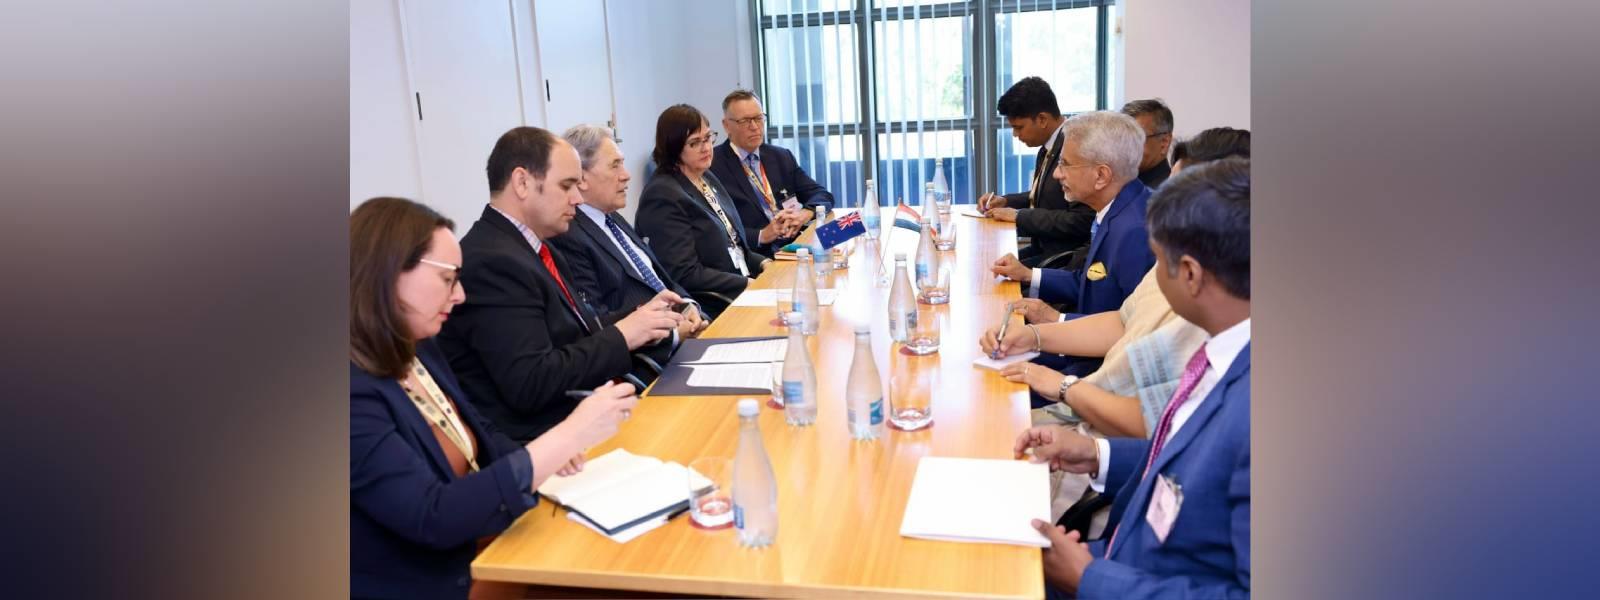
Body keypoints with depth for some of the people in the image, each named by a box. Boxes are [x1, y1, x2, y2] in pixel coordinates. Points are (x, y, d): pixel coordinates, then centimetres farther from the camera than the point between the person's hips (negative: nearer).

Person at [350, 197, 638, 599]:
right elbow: (435, 517, -29)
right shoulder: (356, 394, -23)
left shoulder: (416, 350, 5)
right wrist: (571, 434, -27)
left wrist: (550, 454, -4)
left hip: (483, 557, 8)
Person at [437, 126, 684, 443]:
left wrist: (637, 316, 0)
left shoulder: (534, 248, 10)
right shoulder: (492, 263, -19)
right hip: (543, 438, -9)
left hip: (579, 408, 9)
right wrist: (621, 336, -16)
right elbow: (531, 384, -24)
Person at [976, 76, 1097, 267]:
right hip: (1041, 248, 9)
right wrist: (1005, 201, 7)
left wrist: (1019, 215, -17)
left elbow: (1081, 221, -23)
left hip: (1064, 257, -9)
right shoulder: (1048, 147, 7)